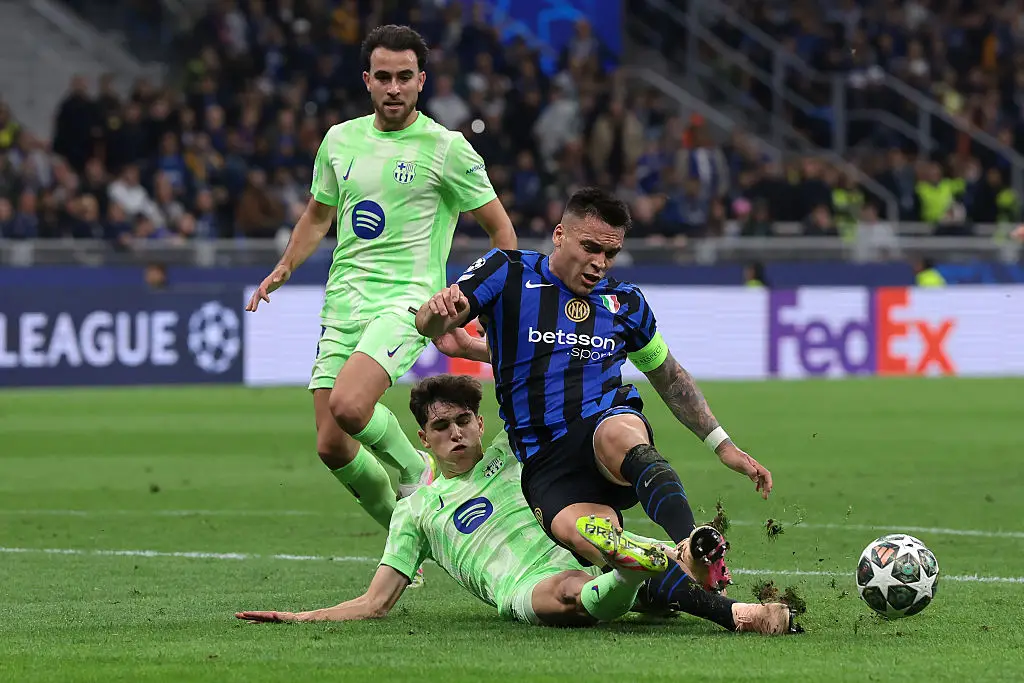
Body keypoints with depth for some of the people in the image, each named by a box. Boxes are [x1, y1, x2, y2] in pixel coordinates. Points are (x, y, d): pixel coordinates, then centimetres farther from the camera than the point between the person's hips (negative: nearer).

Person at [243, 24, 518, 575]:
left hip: (407, 298, -6)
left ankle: (415, 470, 0)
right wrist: (282, 271, 13)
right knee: (331, 446, -2)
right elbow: (318, 214, 26)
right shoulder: (340, 141, 11)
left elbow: (498, 225, 4)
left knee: (348, 405, -29)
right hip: (342, 303, 6)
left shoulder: (446, 149, -3)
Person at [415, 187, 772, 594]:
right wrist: (438, 311, -25)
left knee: (617, 434, -42)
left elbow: (669, 378, 30)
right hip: (545, 465, -1)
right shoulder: (508, 274, 8)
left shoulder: (624, 302, 17)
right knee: (584, 537, -37)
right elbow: (429, 326, 1)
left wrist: (724, 447, 25)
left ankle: (690, 546, -62)